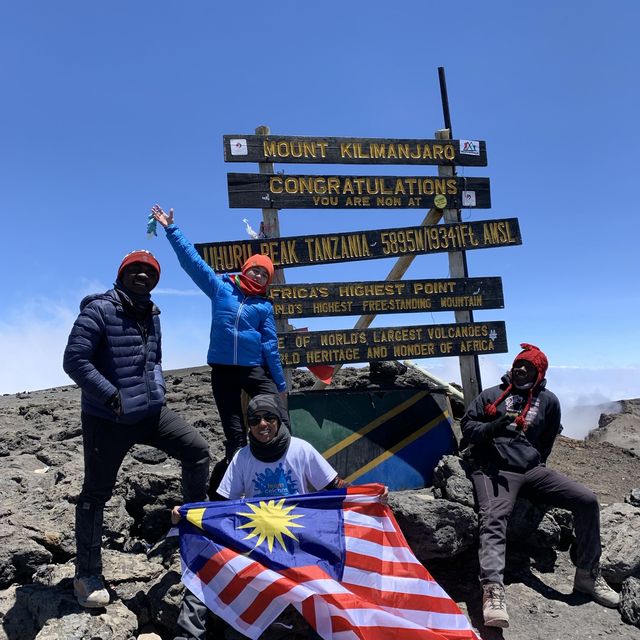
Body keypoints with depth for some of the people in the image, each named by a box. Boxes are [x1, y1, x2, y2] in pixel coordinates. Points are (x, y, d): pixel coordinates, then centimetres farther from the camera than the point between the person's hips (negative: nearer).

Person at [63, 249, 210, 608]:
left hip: (150, 411, 7)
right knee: (96, 493, 5)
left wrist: (157, 388, 4)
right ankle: (88, 576, 20)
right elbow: (74, 361, -18)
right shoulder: (99, 310, -12)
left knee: (198, 449, -1)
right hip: (106, 419, -6)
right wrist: (112, 397, -21)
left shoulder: (151, 315, 11)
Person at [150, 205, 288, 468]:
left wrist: (280, 385, 6)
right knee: (235, 435, 4)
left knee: (281, 423, -11)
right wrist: (171, 229, 0)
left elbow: (270, 346, 7)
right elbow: (192, 260, 5)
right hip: (222, 369, 0)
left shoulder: (264, 306, 8)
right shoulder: (220, 288, 7)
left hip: (256, 369, 1)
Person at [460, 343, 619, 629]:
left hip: (531, 470, 4)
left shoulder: (548, 401, 15)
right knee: (494, 519, -30)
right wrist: (493, 428, -14)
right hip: (494, 470, -3)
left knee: (587, 500, -8)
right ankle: (493, 592, -43)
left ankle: (587, 575, 6)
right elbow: (467, 426, 4)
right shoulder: (492, 395, 9)